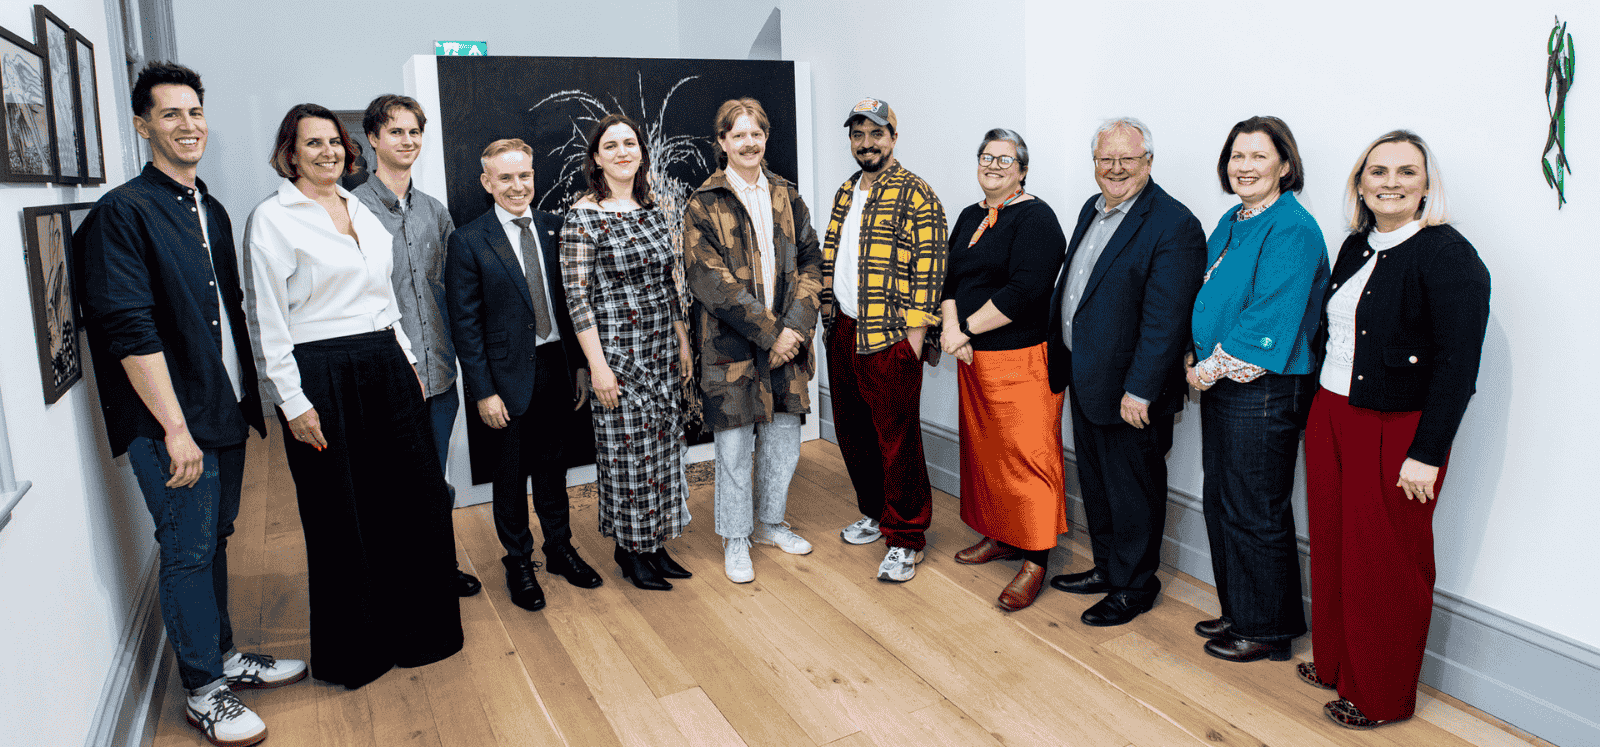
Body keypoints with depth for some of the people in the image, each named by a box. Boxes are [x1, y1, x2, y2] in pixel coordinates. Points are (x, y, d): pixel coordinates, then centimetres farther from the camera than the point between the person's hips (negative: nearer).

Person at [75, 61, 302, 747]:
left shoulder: (212, 213, 13)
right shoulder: (122, 213, -11)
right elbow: (130, 331, -18)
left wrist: (248, 398, 16)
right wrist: (175, 428, -21)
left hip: (225, 411, 7)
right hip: (170, 422, -7)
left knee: (214, 541, 18)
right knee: (187, 551, 2)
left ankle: (224, 656, 32)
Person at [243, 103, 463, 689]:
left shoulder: (361, 211, 14)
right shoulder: (272, 218, -6)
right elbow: (267, 319, -9)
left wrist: (406, 362, 15)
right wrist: (293, 402, -13)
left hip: (385, 367, 6)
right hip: (322, 377, -6)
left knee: (416, 500, 10)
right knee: (342, 518, 5)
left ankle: (415, 628, 28)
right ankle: (353, 650, 23)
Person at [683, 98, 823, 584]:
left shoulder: (787, 197, 9)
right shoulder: (703, 206, -5)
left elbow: (810, 264, 6)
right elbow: (710, 281, -12)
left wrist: (796, 325, -10)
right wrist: (768, 332, -15)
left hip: (787, 339, 4)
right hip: (731, 345, -4)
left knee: (783, 440, 13)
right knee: (734, 445, 5)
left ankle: (769, 522, 35)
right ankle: (735, 539, 22)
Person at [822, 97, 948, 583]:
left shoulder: (916, 194, -9)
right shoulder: (846, 193, 14)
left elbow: (929, 267, -13)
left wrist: (916, 333, -16)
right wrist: (828, 308, 13)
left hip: (890, 338, -8)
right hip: (843, 331, 8)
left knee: (897, 439, -2)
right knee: (852, 430, 16)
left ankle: (905, 539, 11)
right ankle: (874, 512, 34)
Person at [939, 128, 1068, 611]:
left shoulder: (1035, 218, -11)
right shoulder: (971, 218, 15)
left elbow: (1024, 290, -21)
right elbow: (948, 277, 12)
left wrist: (966, 328, -15)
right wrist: (951, 326, -7)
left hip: (1022, 358, -8)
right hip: (974, 356, 8)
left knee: (1027, 454, -4)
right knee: (985, 448, 15)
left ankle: (1035, 560, 4)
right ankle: (1000, 537, 29)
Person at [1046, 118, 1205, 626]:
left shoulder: (1174, 225, -18)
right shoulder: (1092, 209, 10)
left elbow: (1165, 318, -21)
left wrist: (1140, 390, -23)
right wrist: (1060, 357, 15)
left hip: (1129, 390, -8)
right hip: (1084, 378, 8)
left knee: (1133, 490, 8)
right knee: (1095, 481, 21)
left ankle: (1134, 587, 25)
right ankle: (1107, 568, 38)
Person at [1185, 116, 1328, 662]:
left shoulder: (1292, 230, -15)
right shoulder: (1232, 223, 12)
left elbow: (1270, 320, -20)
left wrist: (1212, 368, -14)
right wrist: (1199, 362, 5)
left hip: (1263, 391, -9)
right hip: (1221, 386, 9)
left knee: (1255, 514, 2)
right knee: (1220, 504, 16)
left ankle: (1268, 631, 19)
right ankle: (1238, 612, 32)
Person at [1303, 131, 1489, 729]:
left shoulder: (1449, 255, -13)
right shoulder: (1356, 247, 10)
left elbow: (1457, 365, -17)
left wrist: (1426, 455, -20)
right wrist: (1318, 412, 12)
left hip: (1396, 431, -6)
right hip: (1330, 417, 7)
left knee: (1385, 562, 5)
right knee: (1332, 548, 15)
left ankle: (1382, 696, 22)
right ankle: (1334, 663, 33)